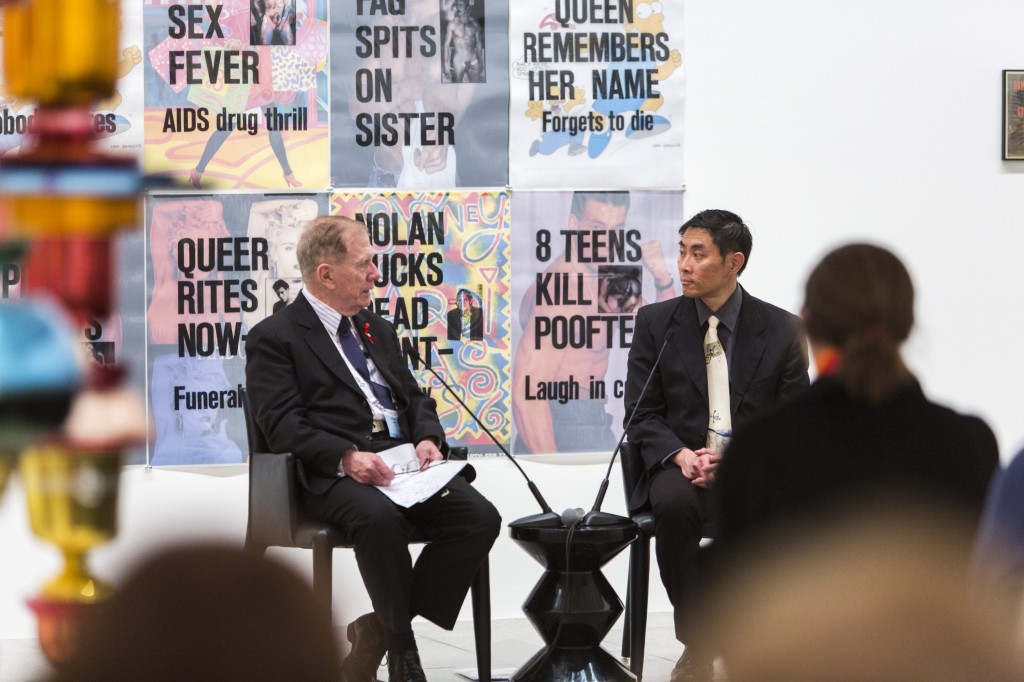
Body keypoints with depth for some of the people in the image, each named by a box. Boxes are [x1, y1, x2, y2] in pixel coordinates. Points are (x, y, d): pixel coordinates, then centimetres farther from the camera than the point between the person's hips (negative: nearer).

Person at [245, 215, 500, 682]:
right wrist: (346, 456, -24)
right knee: (379, 517, -39)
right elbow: (283, 425, -9)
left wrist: (428, 439, 0)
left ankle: (378, 630, -10)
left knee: (480, 517, -19)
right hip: (333, 473, -7)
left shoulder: (378, 330, 26)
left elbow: (414, 397, 24)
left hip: (402, 463, 7)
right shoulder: (274, 338, 2)